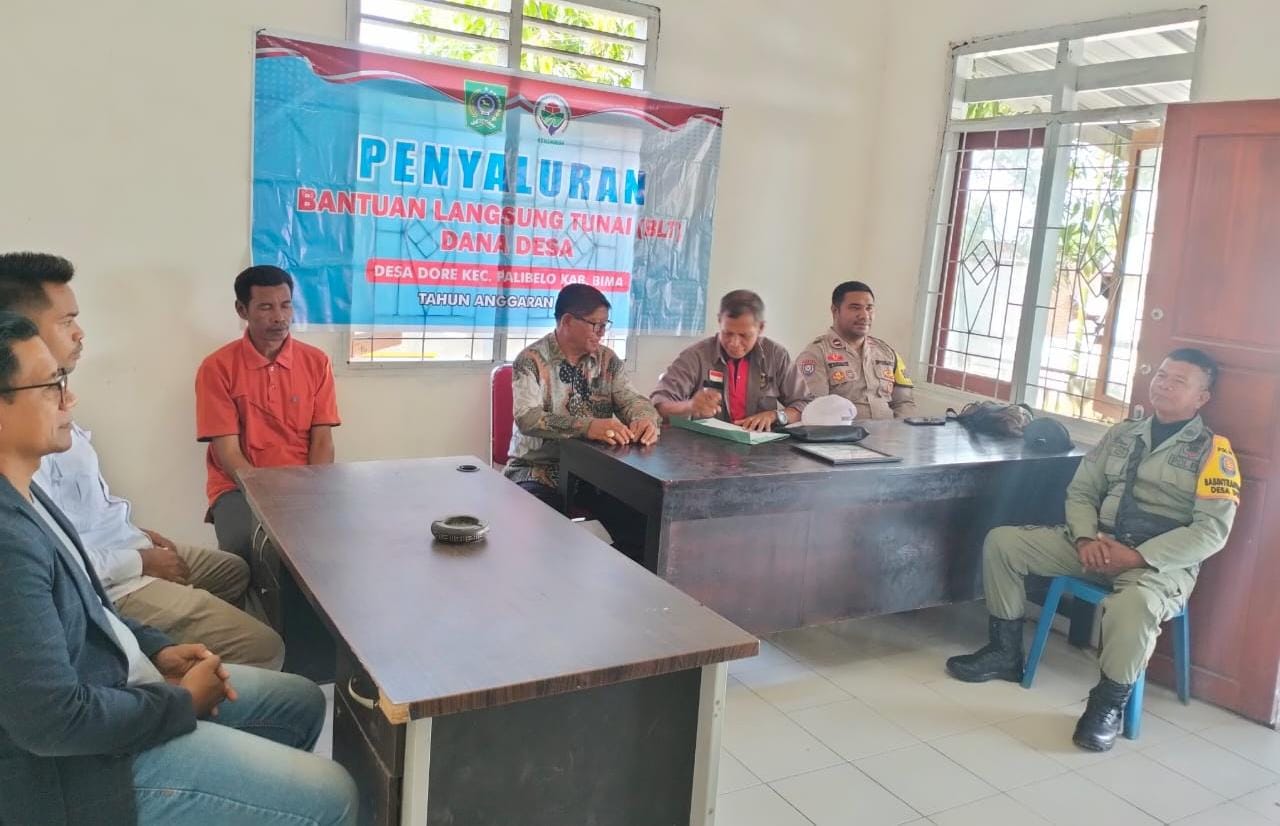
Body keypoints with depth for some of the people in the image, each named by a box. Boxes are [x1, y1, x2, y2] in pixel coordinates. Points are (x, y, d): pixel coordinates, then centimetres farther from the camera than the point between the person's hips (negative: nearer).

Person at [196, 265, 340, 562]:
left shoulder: (316, 362, 4)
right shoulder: (217, 367, -4)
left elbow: (322, 441, 2)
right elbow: (227, 452, -8)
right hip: (239, 486, -2)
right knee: (247, 547, -32)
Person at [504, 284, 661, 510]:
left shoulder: (608, 360, 8)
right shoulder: (532, 360, -8)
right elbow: (528, 418, -21)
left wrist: (644, 419, -23)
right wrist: (588, 426, -35)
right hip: (539, 473, -4)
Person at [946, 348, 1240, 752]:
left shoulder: (1214, 451, -3)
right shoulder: (1122, 434, 13)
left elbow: (1211, 531, -12)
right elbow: (1080, 491, 11)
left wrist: (1137, 557, -21)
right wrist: (1086, 538, -10)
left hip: (1160, 562, -6)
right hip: (1097, 545, 6)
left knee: (1134, 605, -41)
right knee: (1002, 541, -7)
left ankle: (1109, 703, -14)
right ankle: (1005, 652, 6)